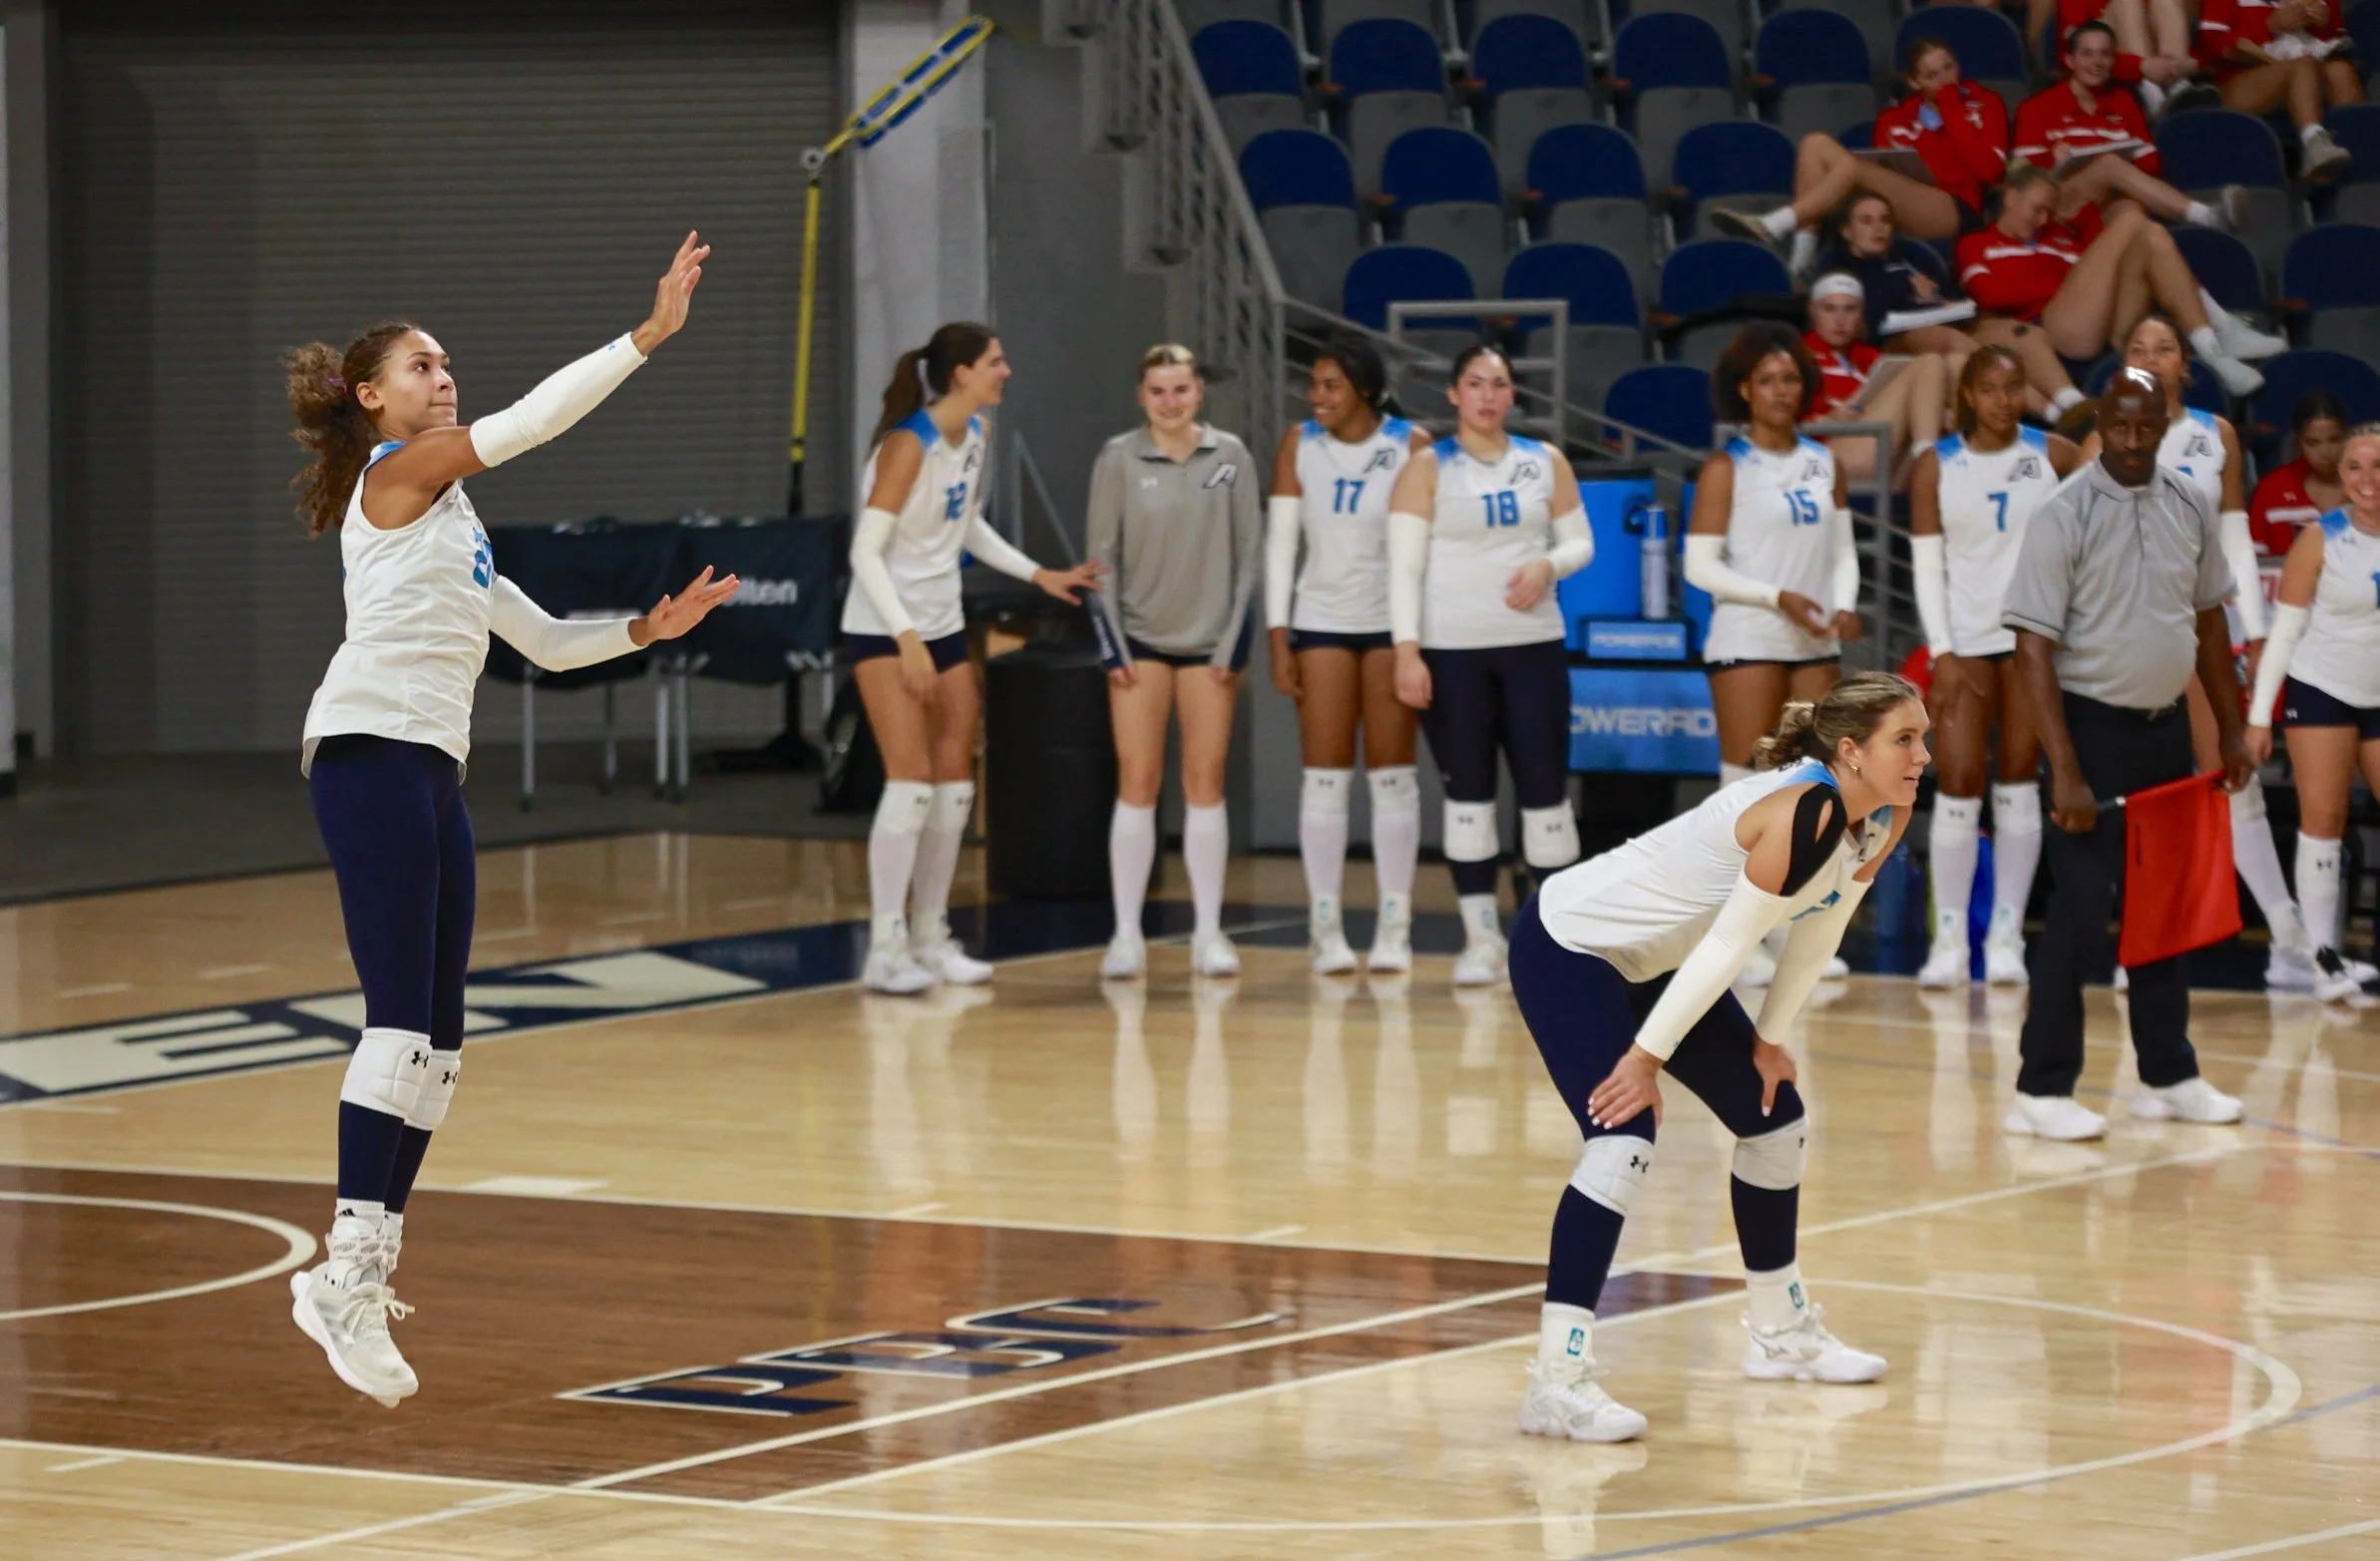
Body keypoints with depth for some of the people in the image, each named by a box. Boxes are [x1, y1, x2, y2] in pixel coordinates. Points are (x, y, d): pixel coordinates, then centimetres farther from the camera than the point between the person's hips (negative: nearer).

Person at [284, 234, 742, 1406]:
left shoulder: (447, 516, 26)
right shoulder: (397, 471, 0)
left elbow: (542, 640, 28)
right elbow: (531, 421, -10)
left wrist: (645, 630, 15)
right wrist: (649, 335, -12)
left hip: (430, 773, 10)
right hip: (374, 751, -10)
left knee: (437, 1041, 7)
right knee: (403, 1021, -18)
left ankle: (362, 1271, 10)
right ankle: (349, 1275, -24)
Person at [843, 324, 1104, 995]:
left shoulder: (973, 436, 4)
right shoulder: (908, 445, -19)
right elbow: (866, 550, -21)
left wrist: (1039, 575, 17)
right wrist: (907, 638, -26)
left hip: (942, 626, 8)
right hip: (884, 630, -8)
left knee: (955, 783, 7)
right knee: (911, 782, -13)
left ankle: (930, 937, 16)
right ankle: (885, 950, -8)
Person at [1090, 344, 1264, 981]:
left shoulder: (1230, 457, 2)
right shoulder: (1119, 459, -1)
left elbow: (1248, 553, 4)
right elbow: (1103, 554, 0)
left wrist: (1233, 640, -2)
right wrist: (1113, 646, -5)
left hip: (1211, 637, 1)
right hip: (1140, 637, -1)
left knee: (1205, 784, 2)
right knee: (1137, 784, -3)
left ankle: (1208, 933, 8)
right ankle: (1127, 935, 1)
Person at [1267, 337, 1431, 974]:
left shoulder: (1412, 446, -4)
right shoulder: (1299, 445, 2)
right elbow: (1279, 543, 2)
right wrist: (1278, 639, -3)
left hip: (1392, 622, -1)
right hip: (1321, 620, 1)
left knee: (1392, 774, 1)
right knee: (1325, 776, -1)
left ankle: (1394, 929, 6)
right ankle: (1325, 928, 2)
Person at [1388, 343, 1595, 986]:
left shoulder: (1545, 463, 8)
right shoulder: (1427, 470, -2)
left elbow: (1580, 541, 12)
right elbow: (1404, 567, -7)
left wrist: (1549, 565, -11)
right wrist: (1407, 653, -15)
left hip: (1533, 644, 2)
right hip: (1451, 650, -2)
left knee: (1545, 789, 1)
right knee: (1467, 794, 1)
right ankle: (1482, 939, 8)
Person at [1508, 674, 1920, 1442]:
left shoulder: (1884, 819, -5)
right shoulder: (1805, 814, -32)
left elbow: (1819, 932, 8)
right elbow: (1729, 943, -27)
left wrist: (1770, 1039, 9)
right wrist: (1646, 1058, -23)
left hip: (1656, 960, 10)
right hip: (1568, 946, -10)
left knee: (1775, 1116, 16)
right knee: (1624, 1140, -25)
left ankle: (1781, 1333, 34)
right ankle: (1555, 1380, -26)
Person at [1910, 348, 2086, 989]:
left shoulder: (2052, 455, 2)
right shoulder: (1936, 467, 0)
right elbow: (1926, 564, -1)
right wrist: (1941, 652, -8)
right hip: (1964, 640, -1)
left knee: (2019, 783, 3)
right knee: (1958, 784, -6)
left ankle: (2006, 936, 7)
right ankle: (1949, 940, -2)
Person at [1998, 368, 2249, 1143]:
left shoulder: (2190, 508, 4)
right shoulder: (2065, 516, -13)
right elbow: (2034, 649, -15)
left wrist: (2231, 731, 13)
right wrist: (2066, 773, -20)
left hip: (2166, 728, 6)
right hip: (2094, 724, -6)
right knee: (2080, 913, -8)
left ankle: (2168, 1076, 22)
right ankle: (2041, 1092, -3)